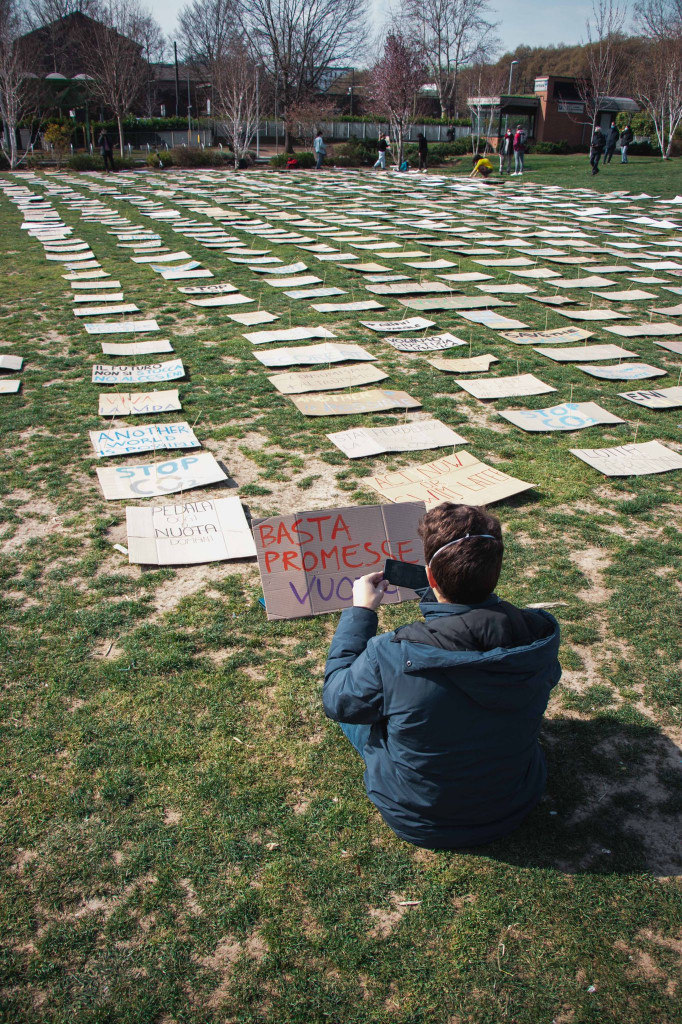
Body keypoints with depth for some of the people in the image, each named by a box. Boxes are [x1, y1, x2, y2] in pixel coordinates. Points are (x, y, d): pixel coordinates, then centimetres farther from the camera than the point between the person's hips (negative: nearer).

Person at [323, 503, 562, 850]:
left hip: (417, 821, -3)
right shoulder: (541, 636, -23)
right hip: (514, 807, 3)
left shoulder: (392, 657, -34)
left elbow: (336, 700, -13)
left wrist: (360, 611, -4)